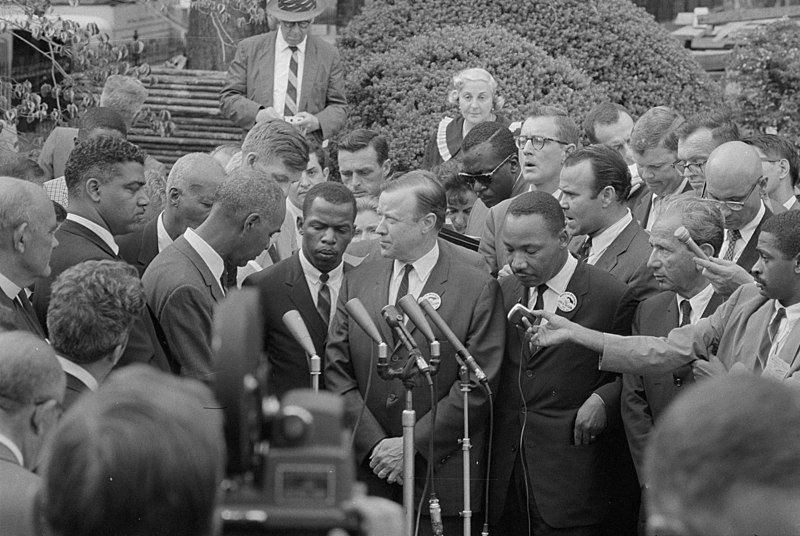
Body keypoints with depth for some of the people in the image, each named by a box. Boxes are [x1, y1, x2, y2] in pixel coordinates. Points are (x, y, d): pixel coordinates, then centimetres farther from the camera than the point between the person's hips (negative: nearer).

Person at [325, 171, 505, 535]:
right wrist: (375, 444, -7)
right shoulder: (357, 281, 8)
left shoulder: (478, 289, -4)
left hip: (441, 475, -3)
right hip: (366, 470, 3)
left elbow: (478, 386, -8)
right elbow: (337, 372, 4)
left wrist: (413, 445, -12)